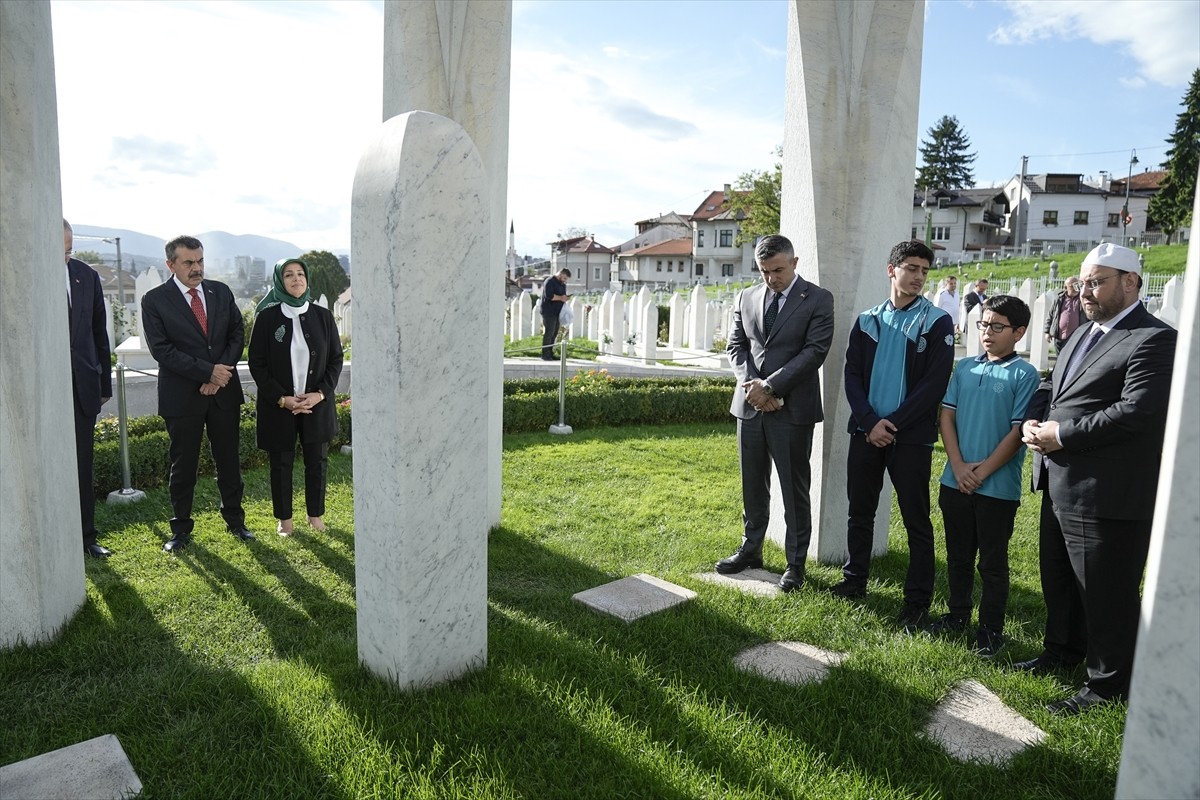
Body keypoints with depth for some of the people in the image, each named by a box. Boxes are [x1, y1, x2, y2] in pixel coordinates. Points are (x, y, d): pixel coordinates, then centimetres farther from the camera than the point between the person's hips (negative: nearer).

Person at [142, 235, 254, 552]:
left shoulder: (221, 292, 6)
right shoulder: (155, 300, -5)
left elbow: (237, 334, 5)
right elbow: (161, 349, -11)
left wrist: (222, 373, -10)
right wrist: (208, 371, -17)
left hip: (224, 392, 3)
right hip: (182, 395, -3)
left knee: (229, 460, 11)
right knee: (183, 465, 7)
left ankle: (235, 519, 26)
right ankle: (181, 529, 21)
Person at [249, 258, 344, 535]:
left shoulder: (322, 316, 0)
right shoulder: (267, 317, -5)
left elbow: (336, 359, 3)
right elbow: (257, 364, -4)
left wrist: (321, 393, -9)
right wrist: (281, 398, -13)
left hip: (317, 404, 2)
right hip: (278, 405, -1)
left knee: (317, 461, 9)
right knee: (281, 462, 8)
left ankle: (316, 515, 25)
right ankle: (284, 519, 23)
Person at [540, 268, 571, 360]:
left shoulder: (562, 284, 17)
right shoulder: (550, 281, -12)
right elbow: (549, 295, -23)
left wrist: (565, 297, 5)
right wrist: (561, 298, -19)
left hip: (557, 312, 9)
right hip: (549, 312, -9)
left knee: (554, 333, 10)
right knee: (548, 333, -8)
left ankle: (550, 353, 17)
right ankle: (545, 355, -4)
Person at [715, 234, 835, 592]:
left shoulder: (818, 299, -4)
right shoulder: (746, 298, 9)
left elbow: (815, 351, -12)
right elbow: (736, 346, 9)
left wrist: (770, 385, -16)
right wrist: (752, 384, -8)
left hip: (793, 408, -4)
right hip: (750, 405, 4)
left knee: (794, 490, 6)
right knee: (752, 486, 14)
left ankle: (795, 562, 18)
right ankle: (750, 549, 30)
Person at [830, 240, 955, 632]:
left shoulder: (937, 322, 0)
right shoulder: (867, 321, 9)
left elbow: (934, 384, -8)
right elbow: (852, 375, 3)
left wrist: (893, 423, -14)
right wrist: (870, 422, -11)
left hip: (911, 436, -3)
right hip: (866, 431, 3)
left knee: (917, 520, 3)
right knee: (860, 511, 12)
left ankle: (917, 602, 12)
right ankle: (854, 580, 28)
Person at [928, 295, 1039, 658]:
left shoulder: (1024, 375, -7)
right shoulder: (965, 367, 6)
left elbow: (1018, 431, -10)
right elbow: (947, 416, 4)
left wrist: (983, 471, -13)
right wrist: (958, 465, -7)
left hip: (998, 487, -4)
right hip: (955, 480, 4)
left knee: (992, 561, 8)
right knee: (958, 554, 16)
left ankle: (991, 628, 21)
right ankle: (958, 614, 32)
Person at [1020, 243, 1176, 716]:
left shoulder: (1154, 340, -13)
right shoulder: (1085, 333, 15)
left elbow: (1137, 411, -25)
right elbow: (1050, 386, 19)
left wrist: (1060, 434, -21)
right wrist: (1032, 420, -2)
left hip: (1108, 496, -9)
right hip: (1060, 487, 9)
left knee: (1107, 595, 5)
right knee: (1058, 580, 23)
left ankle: (1109, 685, 22)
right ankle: (1063, 651, 42)